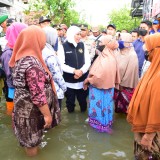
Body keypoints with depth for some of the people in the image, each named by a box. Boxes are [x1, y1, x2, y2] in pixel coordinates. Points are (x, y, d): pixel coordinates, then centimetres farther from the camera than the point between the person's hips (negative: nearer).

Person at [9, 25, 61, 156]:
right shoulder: (32, 64, -29)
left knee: (29, 135, 27)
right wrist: (47, 114, -18)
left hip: (25, 107, 9)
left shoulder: (21, 58, 1)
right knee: (32, 139, 13)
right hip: (31, 111, -9)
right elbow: (38, 95, -28)